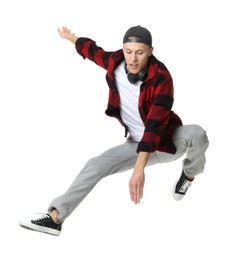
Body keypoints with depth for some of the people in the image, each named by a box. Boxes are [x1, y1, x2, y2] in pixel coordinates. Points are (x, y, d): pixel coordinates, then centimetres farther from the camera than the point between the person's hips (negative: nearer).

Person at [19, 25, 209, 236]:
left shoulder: (161, 77, -29)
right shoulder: (115, 63, -13)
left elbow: (155, 124, -38)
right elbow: (93, 51, 11)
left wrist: (139, 168, -45)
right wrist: (69, 37, 31)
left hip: (169, 141, -4)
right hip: (139, 144, 5)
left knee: (196, 133, -35)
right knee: (96, 165, -8)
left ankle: (190, 173, -2)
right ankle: (55, 218, -10)